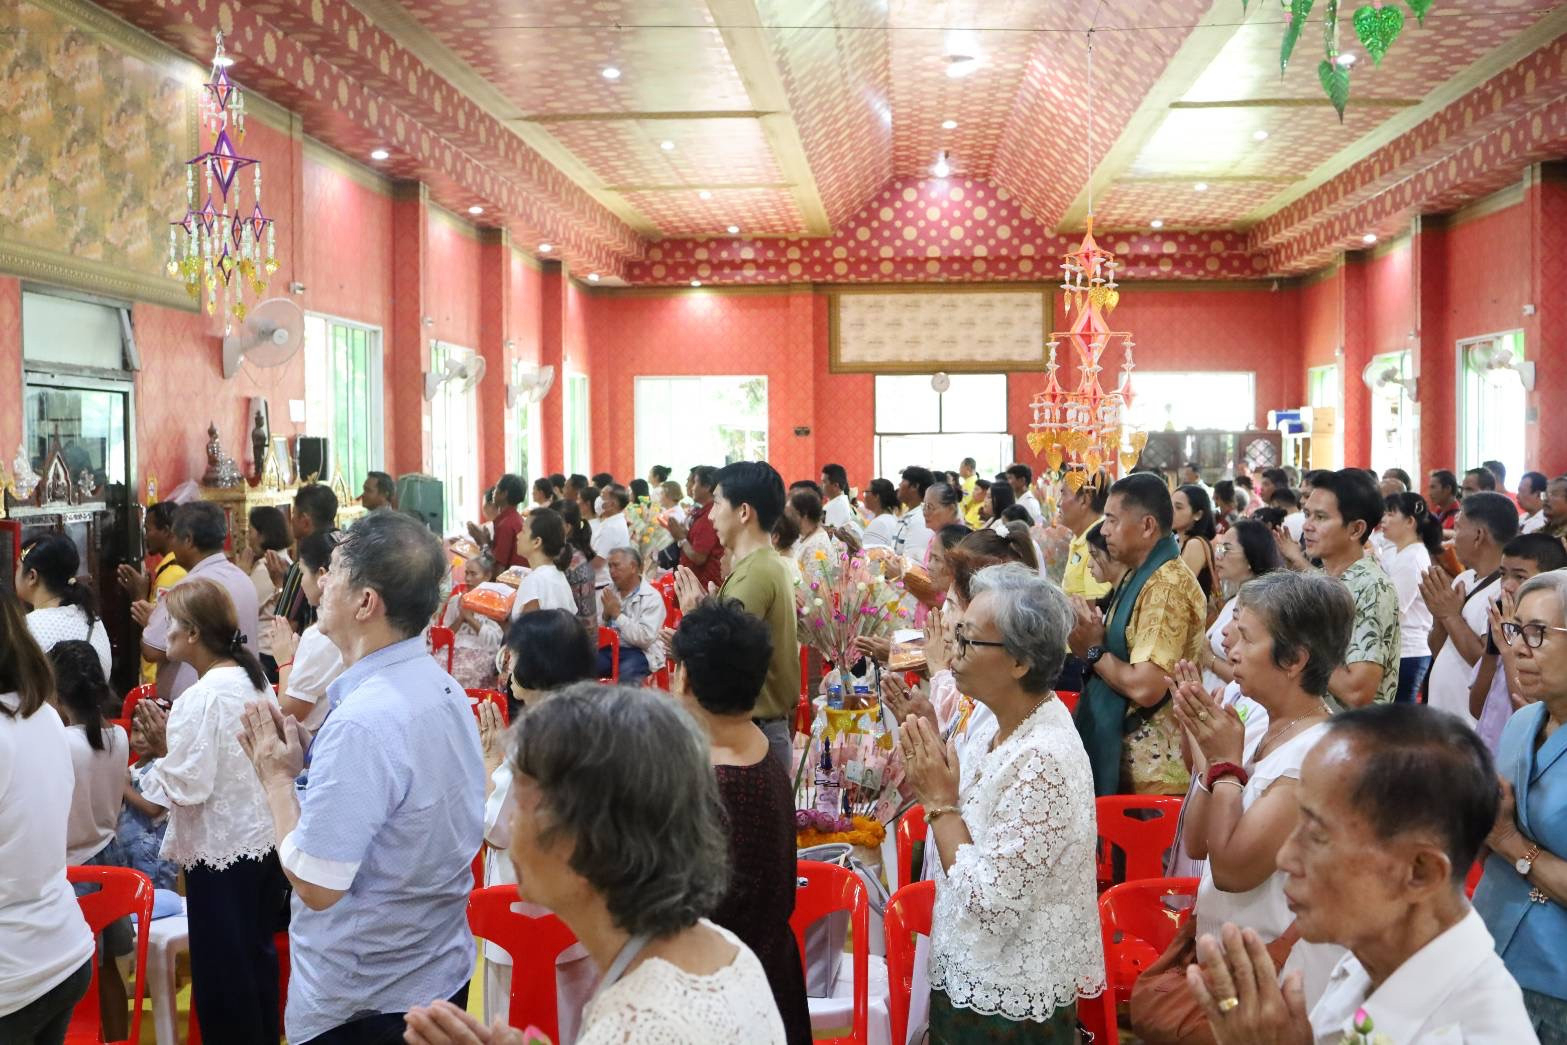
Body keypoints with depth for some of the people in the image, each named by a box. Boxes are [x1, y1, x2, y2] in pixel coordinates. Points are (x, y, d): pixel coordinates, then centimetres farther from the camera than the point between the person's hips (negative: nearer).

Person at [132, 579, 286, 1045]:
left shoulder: (200, 698, -21)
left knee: (220, 973, 6)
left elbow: (188, 787, -21)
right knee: (258, 956, 20)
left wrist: (161, 751, -6)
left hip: (221, 852, -8)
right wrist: (174, 744, 7)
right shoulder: (254, 680, 4)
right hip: (265, 841, 8)